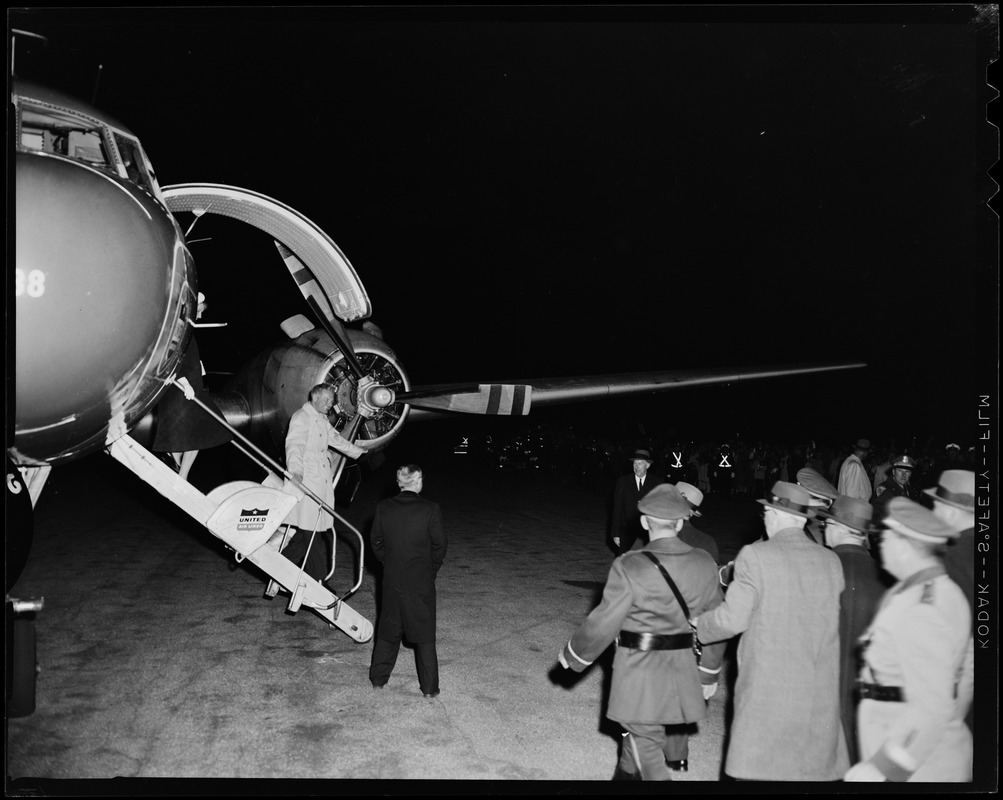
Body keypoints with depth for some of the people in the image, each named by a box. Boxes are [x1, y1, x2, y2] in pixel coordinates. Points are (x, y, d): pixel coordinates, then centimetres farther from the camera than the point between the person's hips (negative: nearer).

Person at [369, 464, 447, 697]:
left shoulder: (383, 508, -6)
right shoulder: (431, 509, -15)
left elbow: (377, 543, 2)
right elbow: (439, 545, -8)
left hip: (392, 580, 3)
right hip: (422, 582, -2)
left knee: (388, 629, 19)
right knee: (425, 635, 9)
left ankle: (378, 678, 28)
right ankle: (429, 687, 15)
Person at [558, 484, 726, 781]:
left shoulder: (629, 567, -20)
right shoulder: (704, 564, -6)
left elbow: (604, 623, -15)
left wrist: (571, 655, 1)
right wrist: (709, 674, 14)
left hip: (640, 668, -5)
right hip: (683, 667, 5)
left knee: (645, 739, 10)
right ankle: (627, 773, 45)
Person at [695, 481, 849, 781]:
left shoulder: (756, 556, -12)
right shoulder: (831, 561, 2)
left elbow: (732, 619, -9)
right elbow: (835, 619, 9)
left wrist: (698, 625, 8)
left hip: (768, 690, -4)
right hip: (820, 694, 5)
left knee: (757, 768, 5)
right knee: (814, 767, 15)